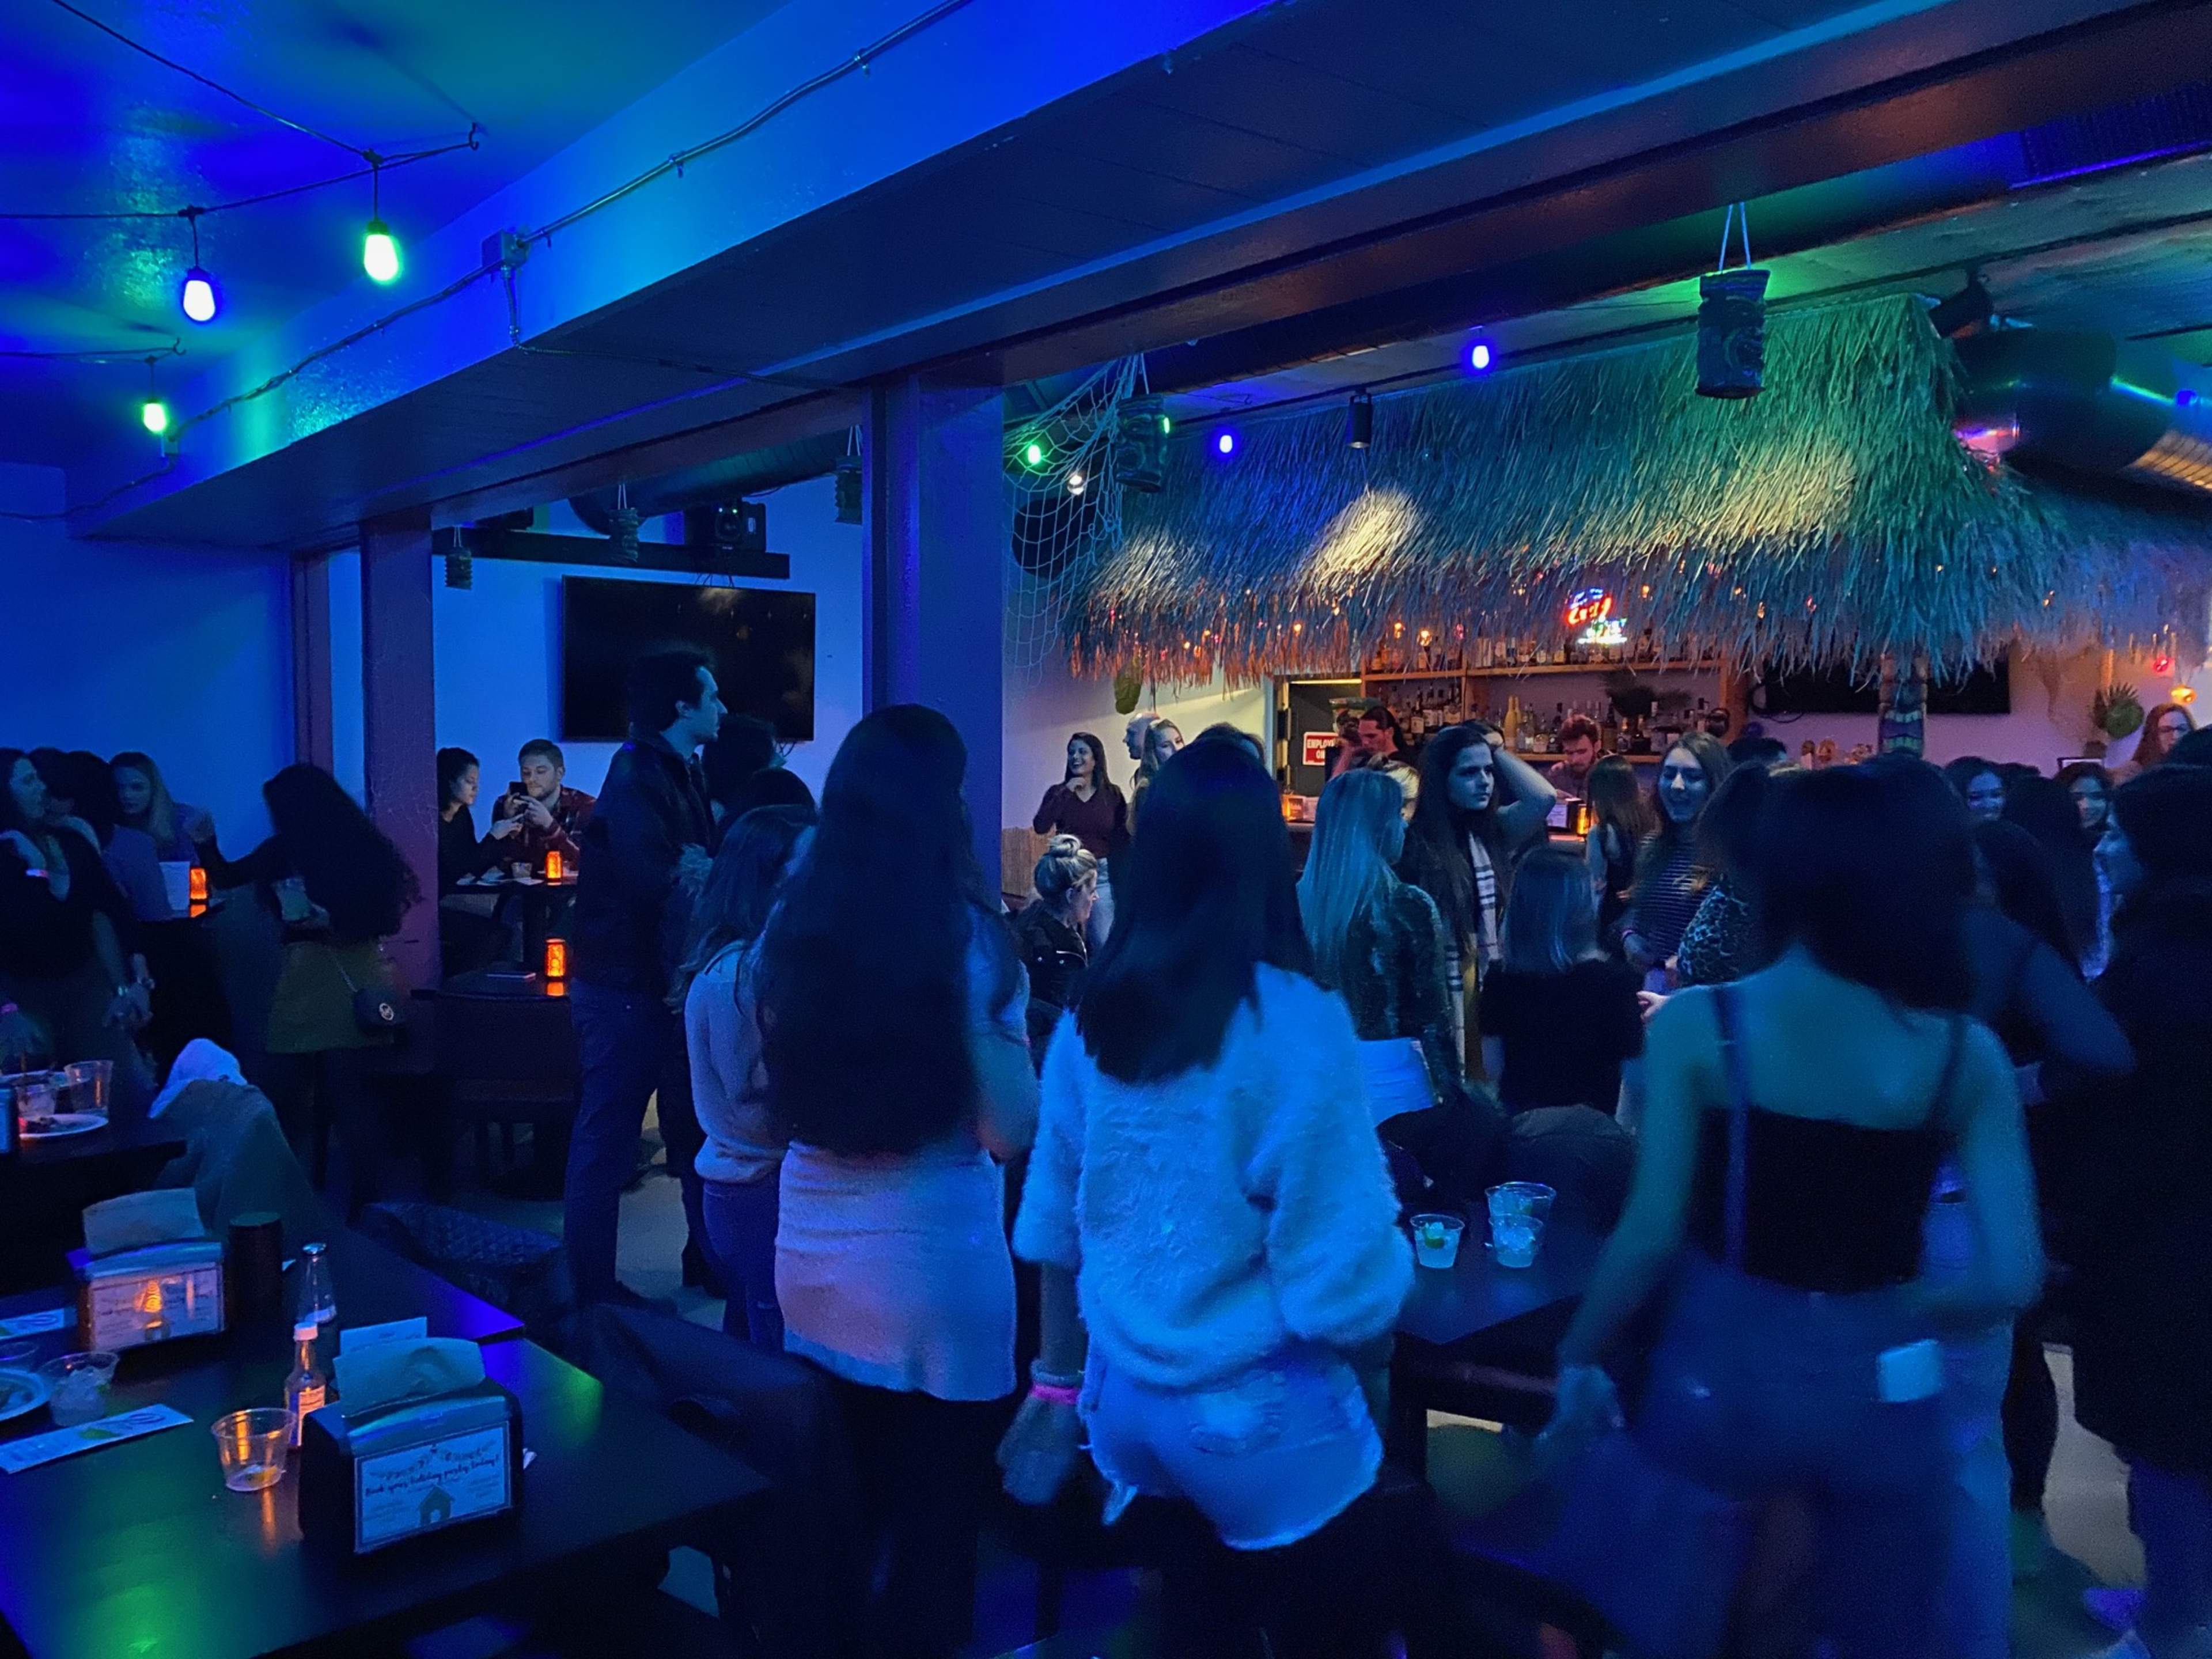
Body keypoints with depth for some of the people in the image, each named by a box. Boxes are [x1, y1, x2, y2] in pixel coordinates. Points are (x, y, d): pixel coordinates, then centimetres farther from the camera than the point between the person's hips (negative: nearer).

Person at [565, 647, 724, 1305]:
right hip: (623, 985, -10)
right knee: (607, 1136, 0)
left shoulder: (678, 776, 13)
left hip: (664, 980, 10)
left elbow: (698, 865, 5)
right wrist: (701, 869, -12)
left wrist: (707, 866, -15)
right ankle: (590, 1285, 11)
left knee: (694, 1123, 18)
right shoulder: (636, 778, -17)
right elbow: (656, 882, -28)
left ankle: (709, 1255, 31)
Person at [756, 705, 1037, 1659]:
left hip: (812, 1266, 5)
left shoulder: (792, 927, -2)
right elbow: (1010, 1131, -16)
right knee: (931, 1532, 13)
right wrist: (1008, 1004, -7)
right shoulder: (962, 938, -16)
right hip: (935, 1278, -5)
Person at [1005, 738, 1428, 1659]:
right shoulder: (1293, 1022, -20)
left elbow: (1055, 1228, 4)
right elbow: (1339, 1266, -18)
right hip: (1260, 1416, -5)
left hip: (1127, 1401, 5)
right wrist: (1375, 1354, 2)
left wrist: (1058, 1384, 16)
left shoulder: (1092, 1020, -4)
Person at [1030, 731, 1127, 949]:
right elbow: (1040, 827, -11)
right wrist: (1066, 793, -13)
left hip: (1102, 874, -1)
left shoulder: (1112, 794, 2)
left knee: (1103, 943, -2)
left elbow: (1122, 839, 3)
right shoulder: (1058, 792, 4)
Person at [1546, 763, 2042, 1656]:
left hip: (1721, 1374, -2)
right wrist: (1875, 1321, 8)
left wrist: (1579, 1359, 0)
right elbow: (2012, 1276, -8)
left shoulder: (1697, 1024, -14)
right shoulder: (1965, 1052, -7)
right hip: (1882, 1392, 2)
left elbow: (1652, 1234, -14)